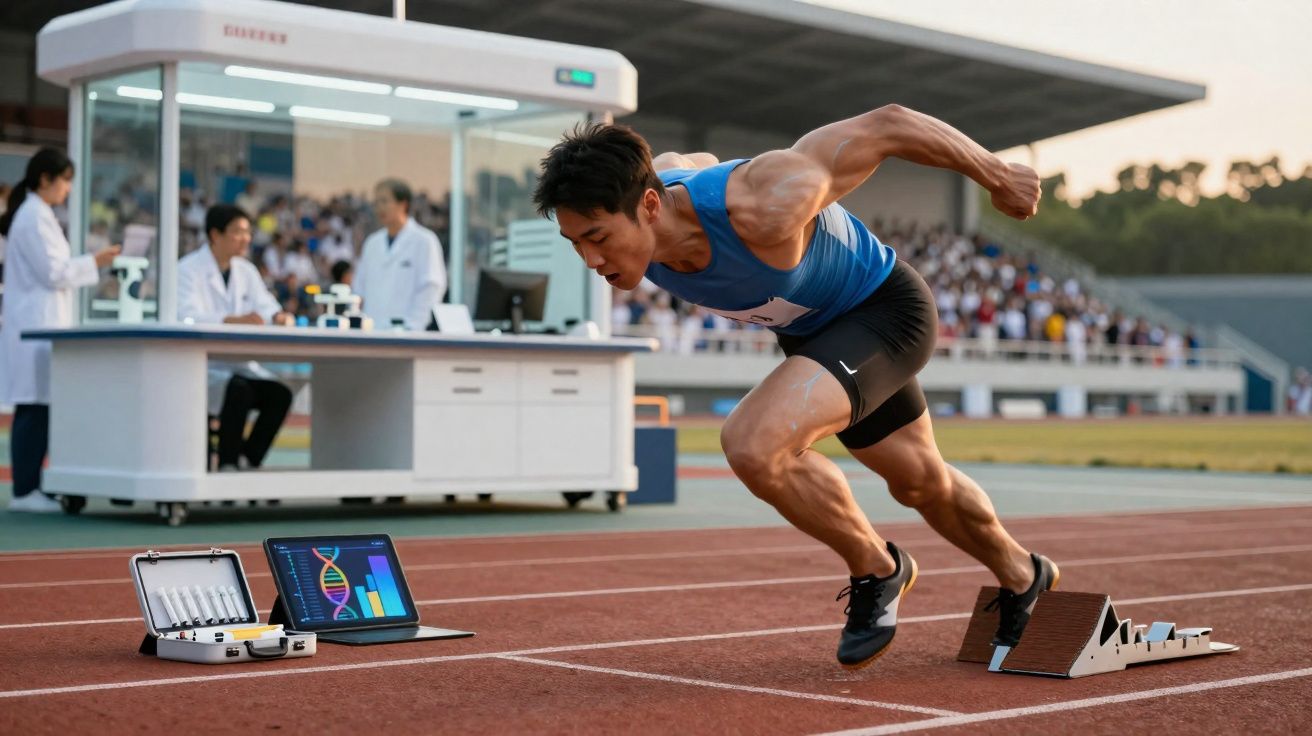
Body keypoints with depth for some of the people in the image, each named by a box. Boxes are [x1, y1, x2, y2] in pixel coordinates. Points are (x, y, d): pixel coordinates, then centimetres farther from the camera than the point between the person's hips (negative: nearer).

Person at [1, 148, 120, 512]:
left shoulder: (32, 215, 19)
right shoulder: (35, 217, -12)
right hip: (37, 325, -10)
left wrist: (89, 264, 16)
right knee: (35, 408, -9)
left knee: (35, 409, 8)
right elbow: (53, 273, -15)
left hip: (37, 325, 10)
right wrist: (93, 263, -7)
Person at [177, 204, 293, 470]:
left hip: (239, 363, 6)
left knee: (280, 393, -18)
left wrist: (278, 317, -22)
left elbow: (265, 307, 4)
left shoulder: (246, 270, 14)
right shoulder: (188, 269, -7)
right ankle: (228, 464, -22)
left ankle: (250, 460, -8)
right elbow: (188, 317, -24)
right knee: (239, 390, -33)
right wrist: (235, 320, -40)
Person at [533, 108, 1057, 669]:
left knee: (753, 444, -29)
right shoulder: (634, 216, -22)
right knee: (919, 481, 26)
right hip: (808, 329, 8)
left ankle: (877, 569, -4)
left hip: (884, 308, -8)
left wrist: (999, 177, -16)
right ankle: (1022, 577, 54)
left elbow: (888, 126, -30)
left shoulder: (761, 209, -43)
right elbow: (692, 162, 4)